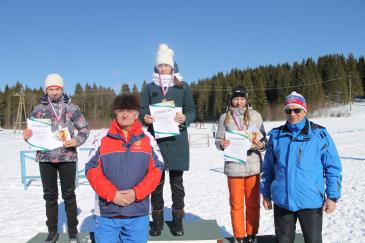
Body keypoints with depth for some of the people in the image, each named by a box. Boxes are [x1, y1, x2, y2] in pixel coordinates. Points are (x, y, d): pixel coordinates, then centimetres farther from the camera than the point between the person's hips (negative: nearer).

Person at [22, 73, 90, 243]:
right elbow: (31, 131, 10)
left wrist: (77, 140, -17)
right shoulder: (38, 109, 7)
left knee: (69, 195, 6)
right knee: (50, 196, 11)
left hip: (67, 156, -2)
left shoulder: (71, 107, 2)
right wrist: (26, 135, -13)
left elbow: (84, 128, 2)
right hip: (45, 157, 2)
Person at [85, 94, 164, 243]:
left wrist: (136, 193, -13)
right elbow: (92, 170, -1)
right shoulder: (103, 139, 2)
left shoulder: (147, 139, 3)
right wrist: (112, 194, -13)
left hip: (138, 213, 1)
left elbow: (156, 170, 0)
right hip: (107, 213, 0)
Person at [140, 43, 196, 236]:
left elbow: (192, 110, 4)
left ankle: (177, 220, 18)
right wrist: (145, 118, -16)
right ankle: (157, 221, 19)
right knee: (156, 181, 6)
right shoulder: (150, 87, 10)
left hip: (177, 141, -1)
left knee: (177, 182, 6)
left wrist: (185, 118, -18)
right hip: (155, 140, 1)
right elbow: (142, 110, 6)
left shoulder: (183, 87, 6)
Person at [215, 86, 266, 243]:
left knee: (253, 203, 11)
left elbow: (263, 138, 6)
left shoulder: (255, 115, 3)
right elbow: (218, 140, 5)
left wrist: (261, 145, -15)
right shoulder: (225, 117, 3)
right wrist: (222, 144, -16)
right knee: (236, 204, 8)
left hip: (253, 166, 1)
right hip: (233, 167, 0)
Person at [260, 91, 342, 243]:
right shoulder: (276, 135, 3)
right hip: (282, 201, 2)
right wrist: (266, 194, 11)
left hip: (311, 201, -2)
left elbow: (333, 167, -2)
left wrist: (332, 196, -6)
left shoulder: (320, 134, -4)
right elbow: (268, 167, 10)